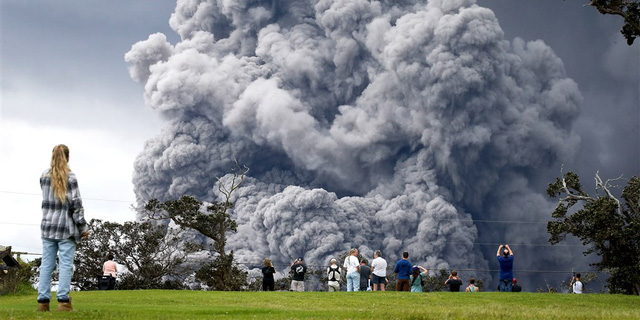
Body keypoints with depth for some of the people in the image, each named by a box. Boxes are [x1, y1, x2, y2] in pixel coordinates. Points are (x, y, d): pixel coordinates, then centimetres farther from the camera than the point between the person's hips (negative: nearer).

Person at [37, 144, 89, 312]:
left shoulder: (44, 176, 6)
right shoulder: (70, 177, -8)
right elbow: (76, 203, -9)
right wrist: (83, 227, -3)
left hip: (48, 226, 5)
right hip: (66, 227, -4)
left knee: (47, 264, 5)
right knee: (65, 264, -3)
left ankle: (43, 301, 2)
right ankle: (63, 301, -8)